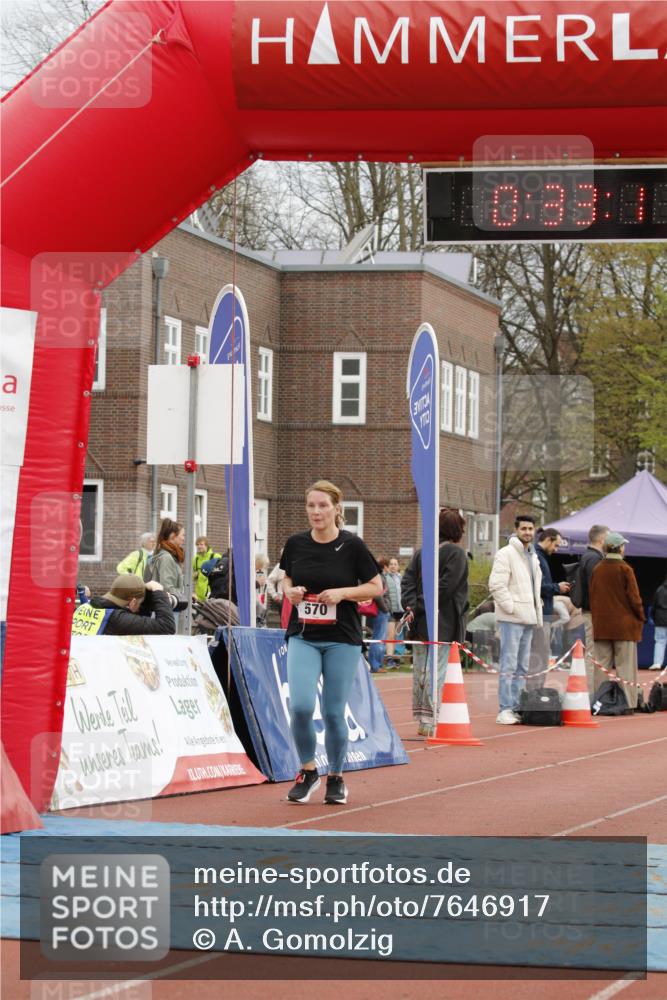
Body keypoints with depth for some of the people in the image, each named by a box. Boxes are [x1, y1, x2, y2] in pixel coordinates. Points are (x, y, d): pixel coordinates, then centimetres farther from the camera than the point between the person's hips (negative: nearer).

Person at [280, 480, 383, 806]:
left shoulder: (352, 545, -7)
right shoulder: (296, 543, 2)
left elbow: (376, 587, -1)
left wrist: (342, 592, -16)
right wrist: (291, 591, -6)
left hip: (342, 639, -2)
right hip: (302, 637, 2)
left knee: (333, 712, 2)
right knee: (300, 706, -14)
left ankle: (336, 777, 23)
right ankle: (308, 771, 8)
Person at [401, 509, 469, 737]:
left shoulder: (421, 552, 12)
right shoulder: (456, 553, -8)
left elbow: (407, 580, 4)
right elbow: (445, 587, -16)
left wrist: (411, 605, -7)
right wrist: (421, 606, -11)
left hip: (420, 623, 6)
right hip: (444, 625, -6)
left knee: (420, 670, 11)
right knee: (436, 671, -5)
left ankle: (420, 718, 16)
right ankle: (428, 720, -7)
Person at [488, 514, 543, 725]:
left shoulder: (533, 557, 19)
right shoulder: (506, 554, -8)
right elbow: (496, 585, -16)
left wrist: (537, 611, 15)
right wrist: (511, 607, -17)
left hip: (528, 619, 9)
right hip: (511, 619, -9)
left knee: (522, 667, 10)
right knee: (509, 665, -10)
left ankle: (516, 708, 15)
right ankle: (505, 711, -11)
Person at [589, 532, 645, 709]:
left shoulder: (596, 570, 2)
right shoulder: (625, 570, -11)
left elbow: (591, 597, 8)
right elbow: (634, 598, -10)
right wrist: (641, 618, 3)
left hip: (601, 626, 4)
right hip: (624, 625, -4)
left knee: (602, 667, 9)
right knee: (625, 666, -1)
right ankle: (628, 705, -4)